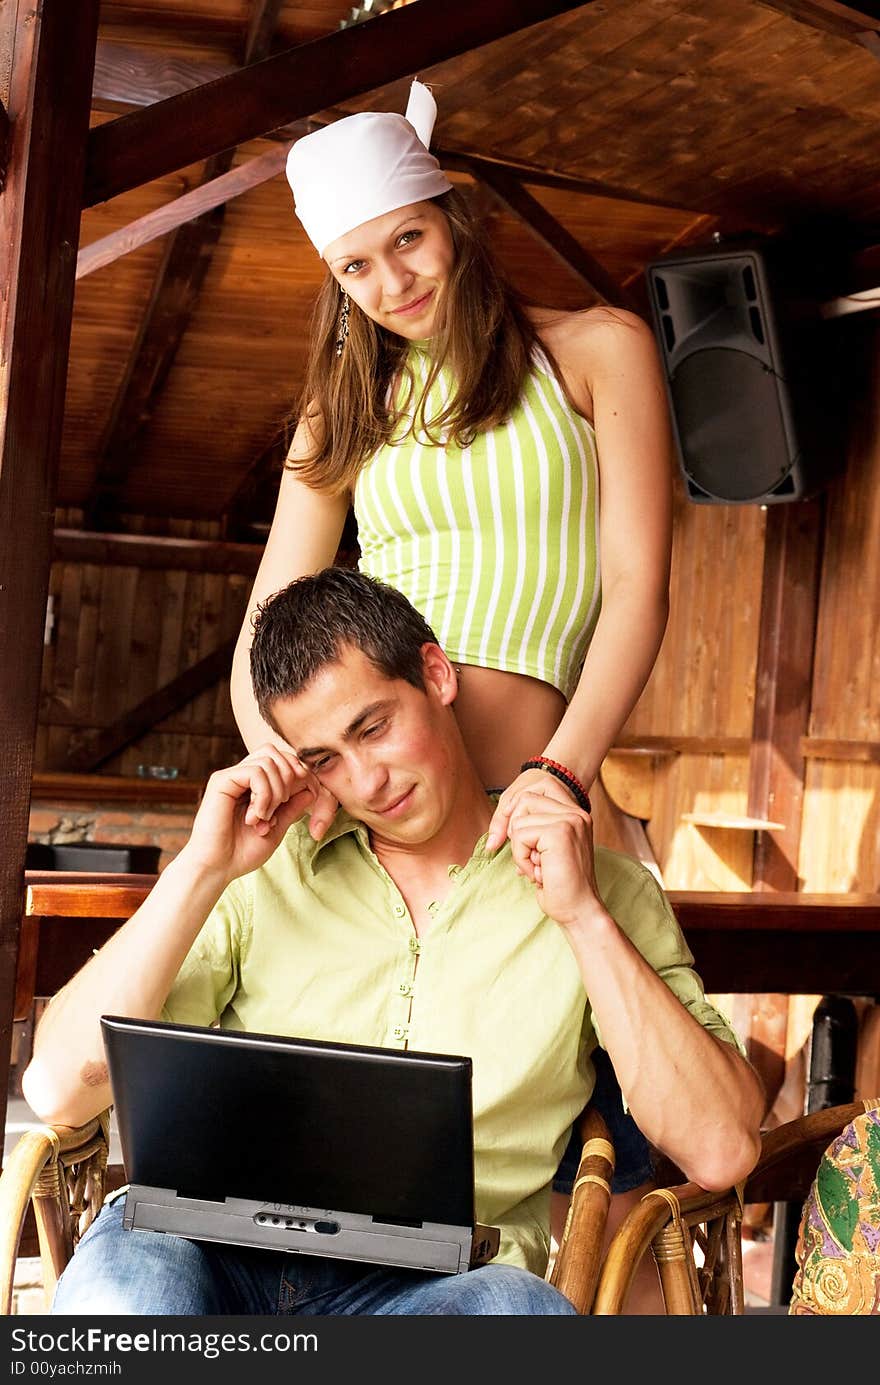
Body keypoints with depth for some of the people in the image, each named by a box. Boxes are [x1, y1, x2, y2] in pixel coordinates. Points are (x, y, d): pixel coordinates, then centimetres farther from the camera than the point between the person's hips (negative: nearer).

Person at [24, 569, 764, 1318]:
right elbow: (61, 1087, 4)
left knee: (523, 1310, -35)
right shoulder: (264, 878, 11)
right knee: (125, 1264, -34)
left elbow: (722, 1151, -3)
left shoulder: (602, 888, 8)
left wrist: (585, 917, -6)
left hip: (436, 1282, 0)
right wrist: (202, 869, -2)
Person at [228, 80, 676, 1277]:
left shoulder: (595, 351, 9)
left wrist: (563, 772, -17)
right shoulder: (343, 411, 19)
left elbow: (638, 587, -2)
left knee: (596, 1176, -8)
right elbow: (264, 632, 11)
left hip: (517, 803, -3)